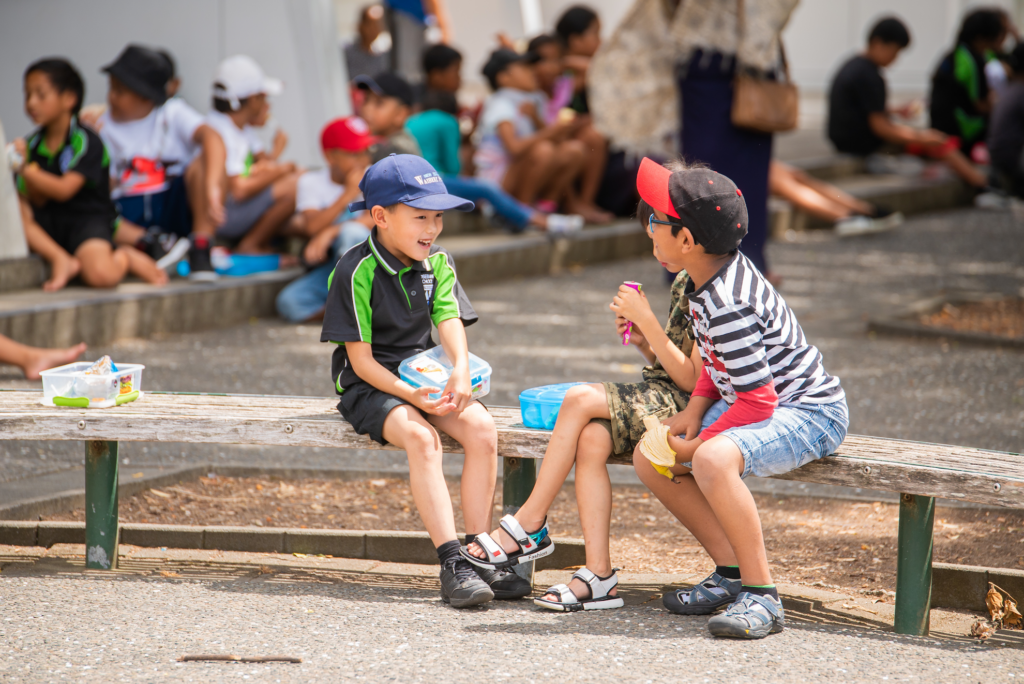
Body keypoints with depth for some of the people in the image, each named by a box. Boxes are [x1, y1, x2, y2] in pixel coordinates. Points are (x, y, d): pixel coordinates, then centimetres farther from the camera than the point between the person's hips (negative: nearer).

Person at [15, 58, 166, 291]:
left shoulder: (85, 141, -10)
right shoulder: (33, 143, 7)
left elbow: (64, 190, -19)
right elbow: (38, 200, 1)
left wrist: (25, 170, -21)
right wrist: (22, 165, -16)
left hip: (88, 220, -6)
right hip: (49, 223, 6)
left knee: (100, 274, -33)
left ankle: (124, 258, 5)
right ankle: (59, 258, -18)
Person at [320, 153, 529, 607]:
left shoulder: (438, 263, 6)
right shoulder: (356, 271, -13)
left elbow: (451, 324, -5)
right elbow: (361, 360, -14)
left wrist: (461, 371, -28)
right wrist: (410, 395, -27)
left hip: (424, 377, 6)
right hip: (370, 385, -5)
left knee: (481, 428, -22)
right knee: (421, 437, -33)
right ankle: (452, 564, -38)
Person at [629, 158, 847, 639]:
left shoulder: (727, 306, -28)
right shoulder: (712, 276, 2)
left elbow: (756, 401, -27)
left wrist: (695, 446, -17)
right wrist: (696, 408, 0)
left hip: (810, 414, -10)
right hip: (752, 399, 10)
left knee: (713, 460, -37)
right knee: (648, 458, 1)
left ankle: (760, 595, -27)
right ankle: (732, 569, 6)